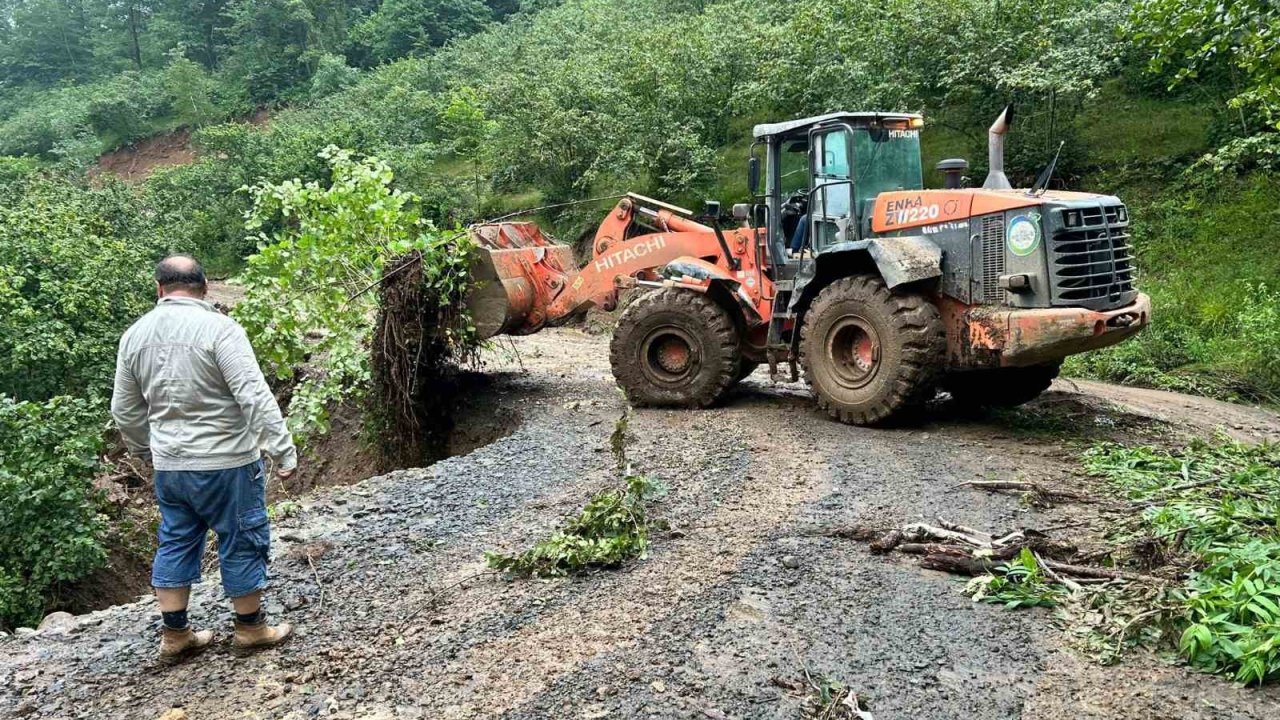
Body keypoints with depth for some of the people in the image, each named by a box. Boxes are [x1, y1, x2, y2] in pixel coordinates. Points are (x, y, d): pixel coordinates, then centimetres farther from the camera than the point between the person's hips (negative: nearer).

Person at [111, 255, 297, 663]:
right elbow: (255, 396, -23)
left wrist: (144, 450, 28)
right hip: (225, 462, -6)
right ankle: (250, 627, 21)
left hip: (168, 465, 6)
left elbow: (124, 411, 13)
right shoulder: (219, 328, -15)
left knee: (176, 542, 17)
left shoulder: (135, 335, 5)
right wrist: (283, 451, -19)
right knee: (242, 542, 9)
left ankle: (175, 635, 25)